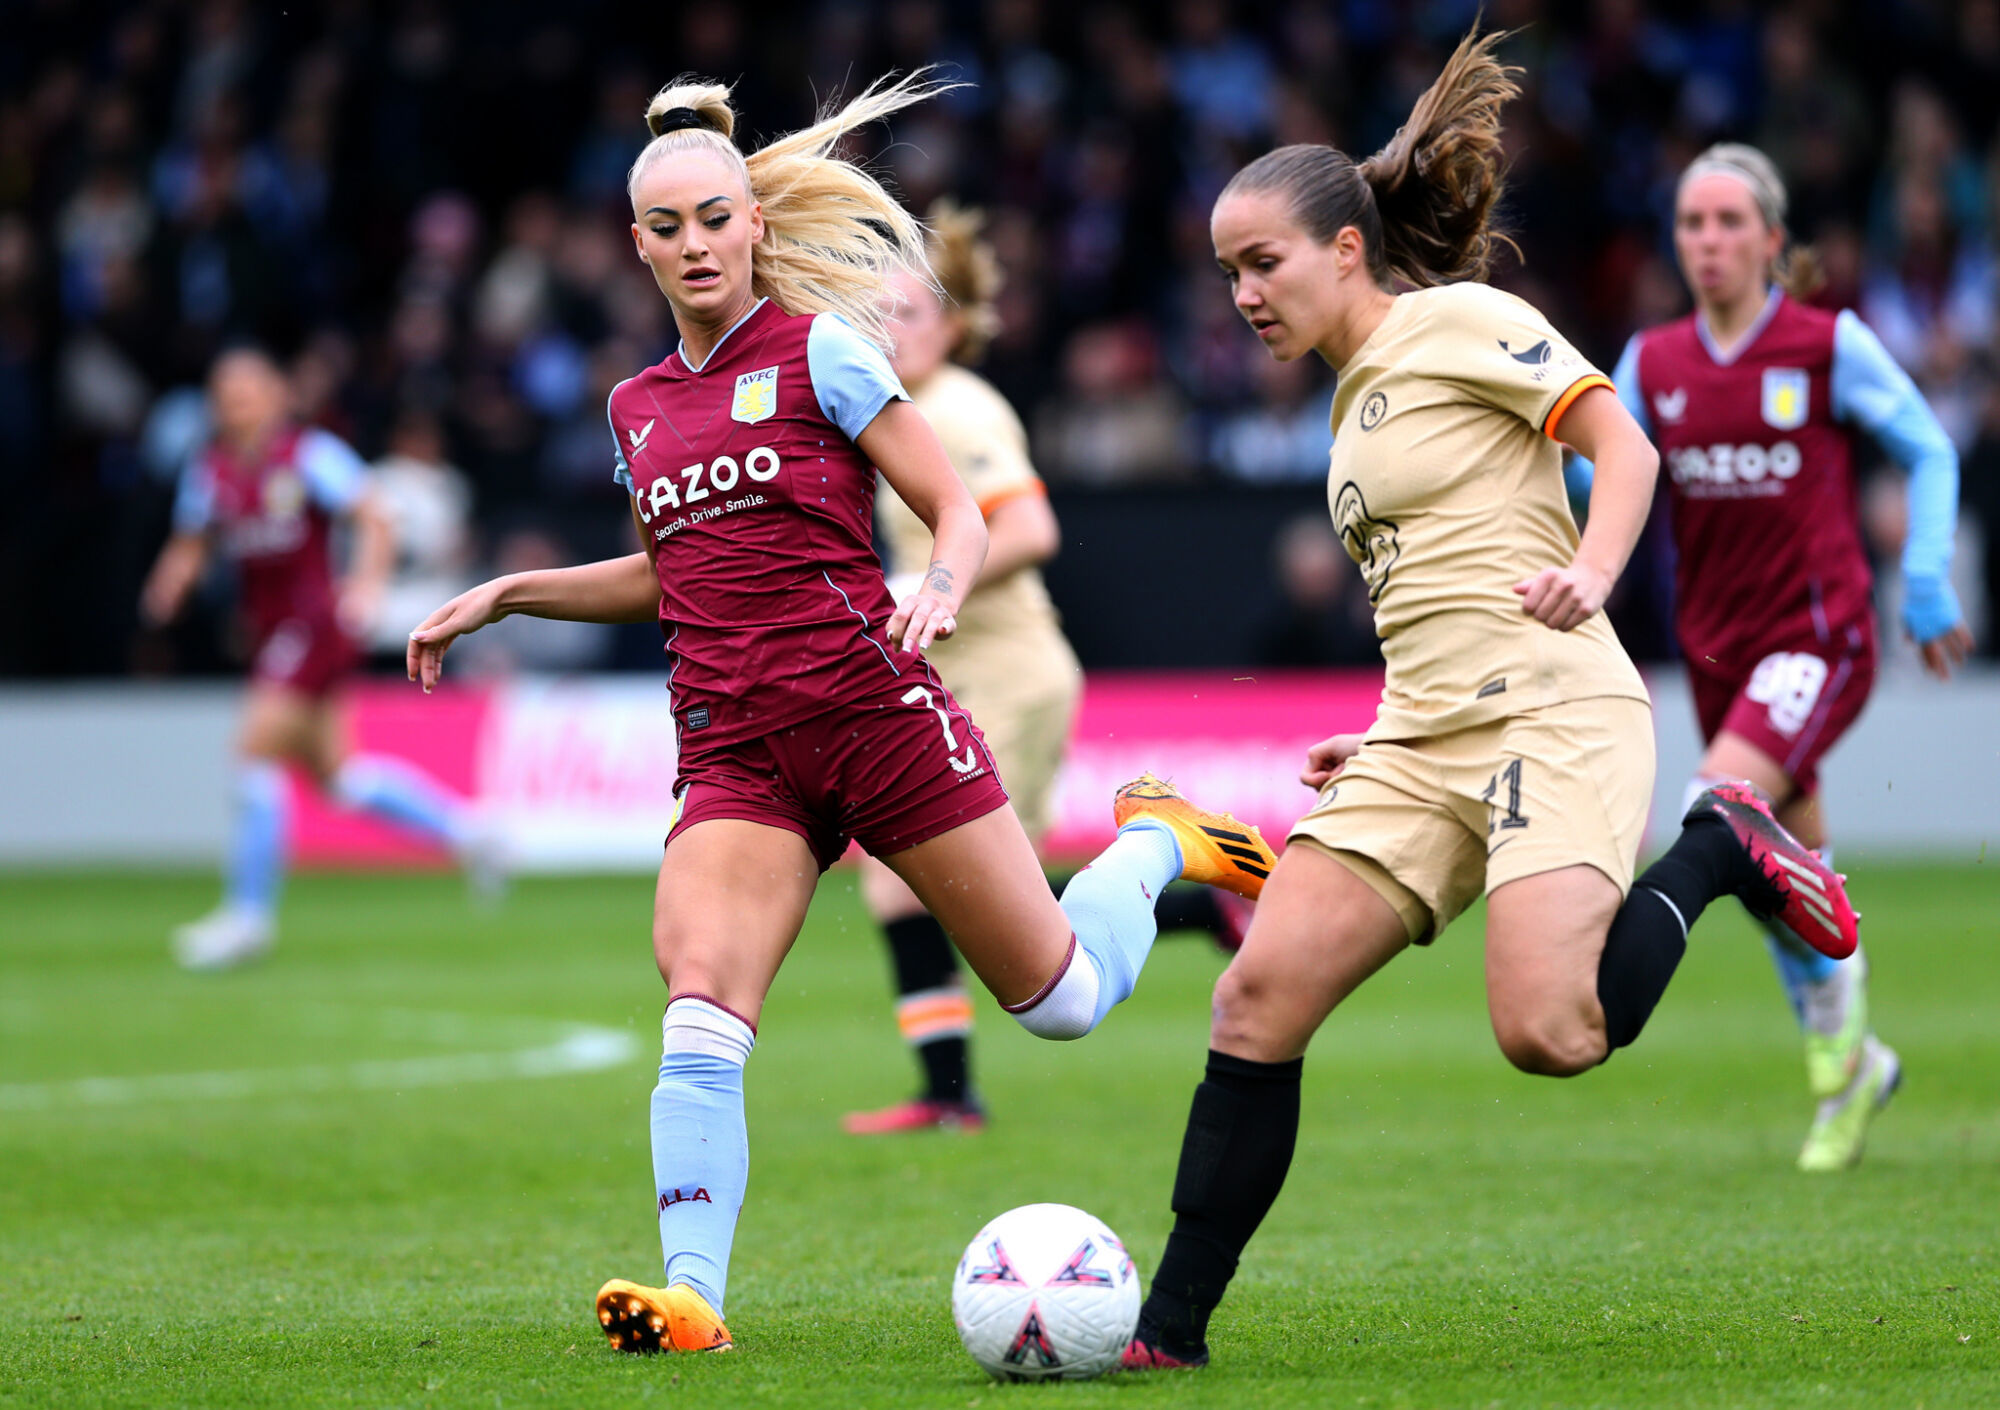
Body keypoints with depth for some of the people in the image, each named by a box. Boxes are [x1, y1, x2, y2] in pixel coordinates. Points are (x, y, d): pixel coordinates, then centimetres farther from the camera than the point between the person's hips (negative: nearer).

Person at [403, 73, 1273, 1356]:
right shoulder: (637, 408, 15)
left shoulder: (820, 349, -1)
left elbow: (961, 513, -2)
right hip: (736, 754, 4)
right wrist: (506, 595, 23)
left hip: (874, 709, -4)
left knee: (1063, 1001, 3)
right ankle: (693, 1298, -22)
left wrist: (939, 591, -24)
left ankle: (1156, 840, 33)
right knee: (700, 1013, -21)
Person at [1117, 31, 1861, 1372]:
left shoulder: (1458, 322, 0)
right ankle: (1171, 1327, -5)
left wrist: (1591, 574, -24)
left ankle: (1716, 852, 2)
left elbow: (1622, 442, -8)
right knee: (1260, 997, -8)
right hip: (1425, 742, 8)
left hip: (1552, 711, -8)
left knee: (1547, 1034, -26)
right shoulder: (1358, 402, 23)